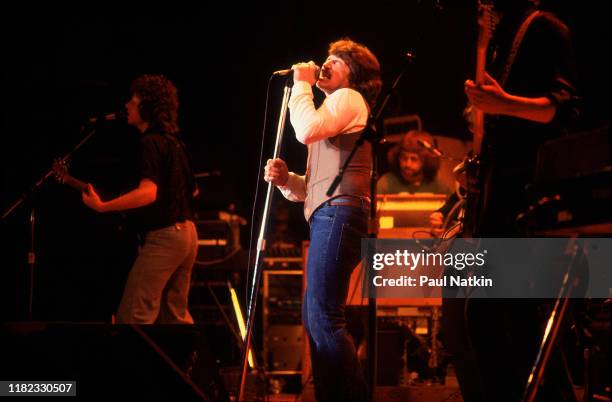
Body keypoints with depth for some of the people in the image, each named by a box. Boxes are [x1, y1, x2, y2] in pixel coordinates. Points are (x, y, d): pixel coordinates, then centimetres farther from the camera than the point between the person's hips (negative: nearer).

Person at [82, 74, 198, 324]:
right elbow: (192, 190, 25)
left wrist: (101, 206, -24)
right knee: (175, 316, 16)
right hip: (187, 233, 10)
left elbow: (148, 192, -27)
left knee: (133, 317, -8)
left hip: (163, 237, -10)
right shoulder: (175, 142, 15)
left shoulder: (151, 143, -14)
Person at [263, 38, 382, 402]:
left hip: (338, 213, -11)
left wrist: (302, 84, -3)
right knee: (314, 316, 11)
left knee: (324, 318, -17)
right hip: (330, 217, 11)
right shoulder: (339, 108, 33)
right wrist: (286, 180, 8)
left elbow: (307, 129, -18)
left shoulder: (349, 98, 3)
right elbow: (315, 186, 29)